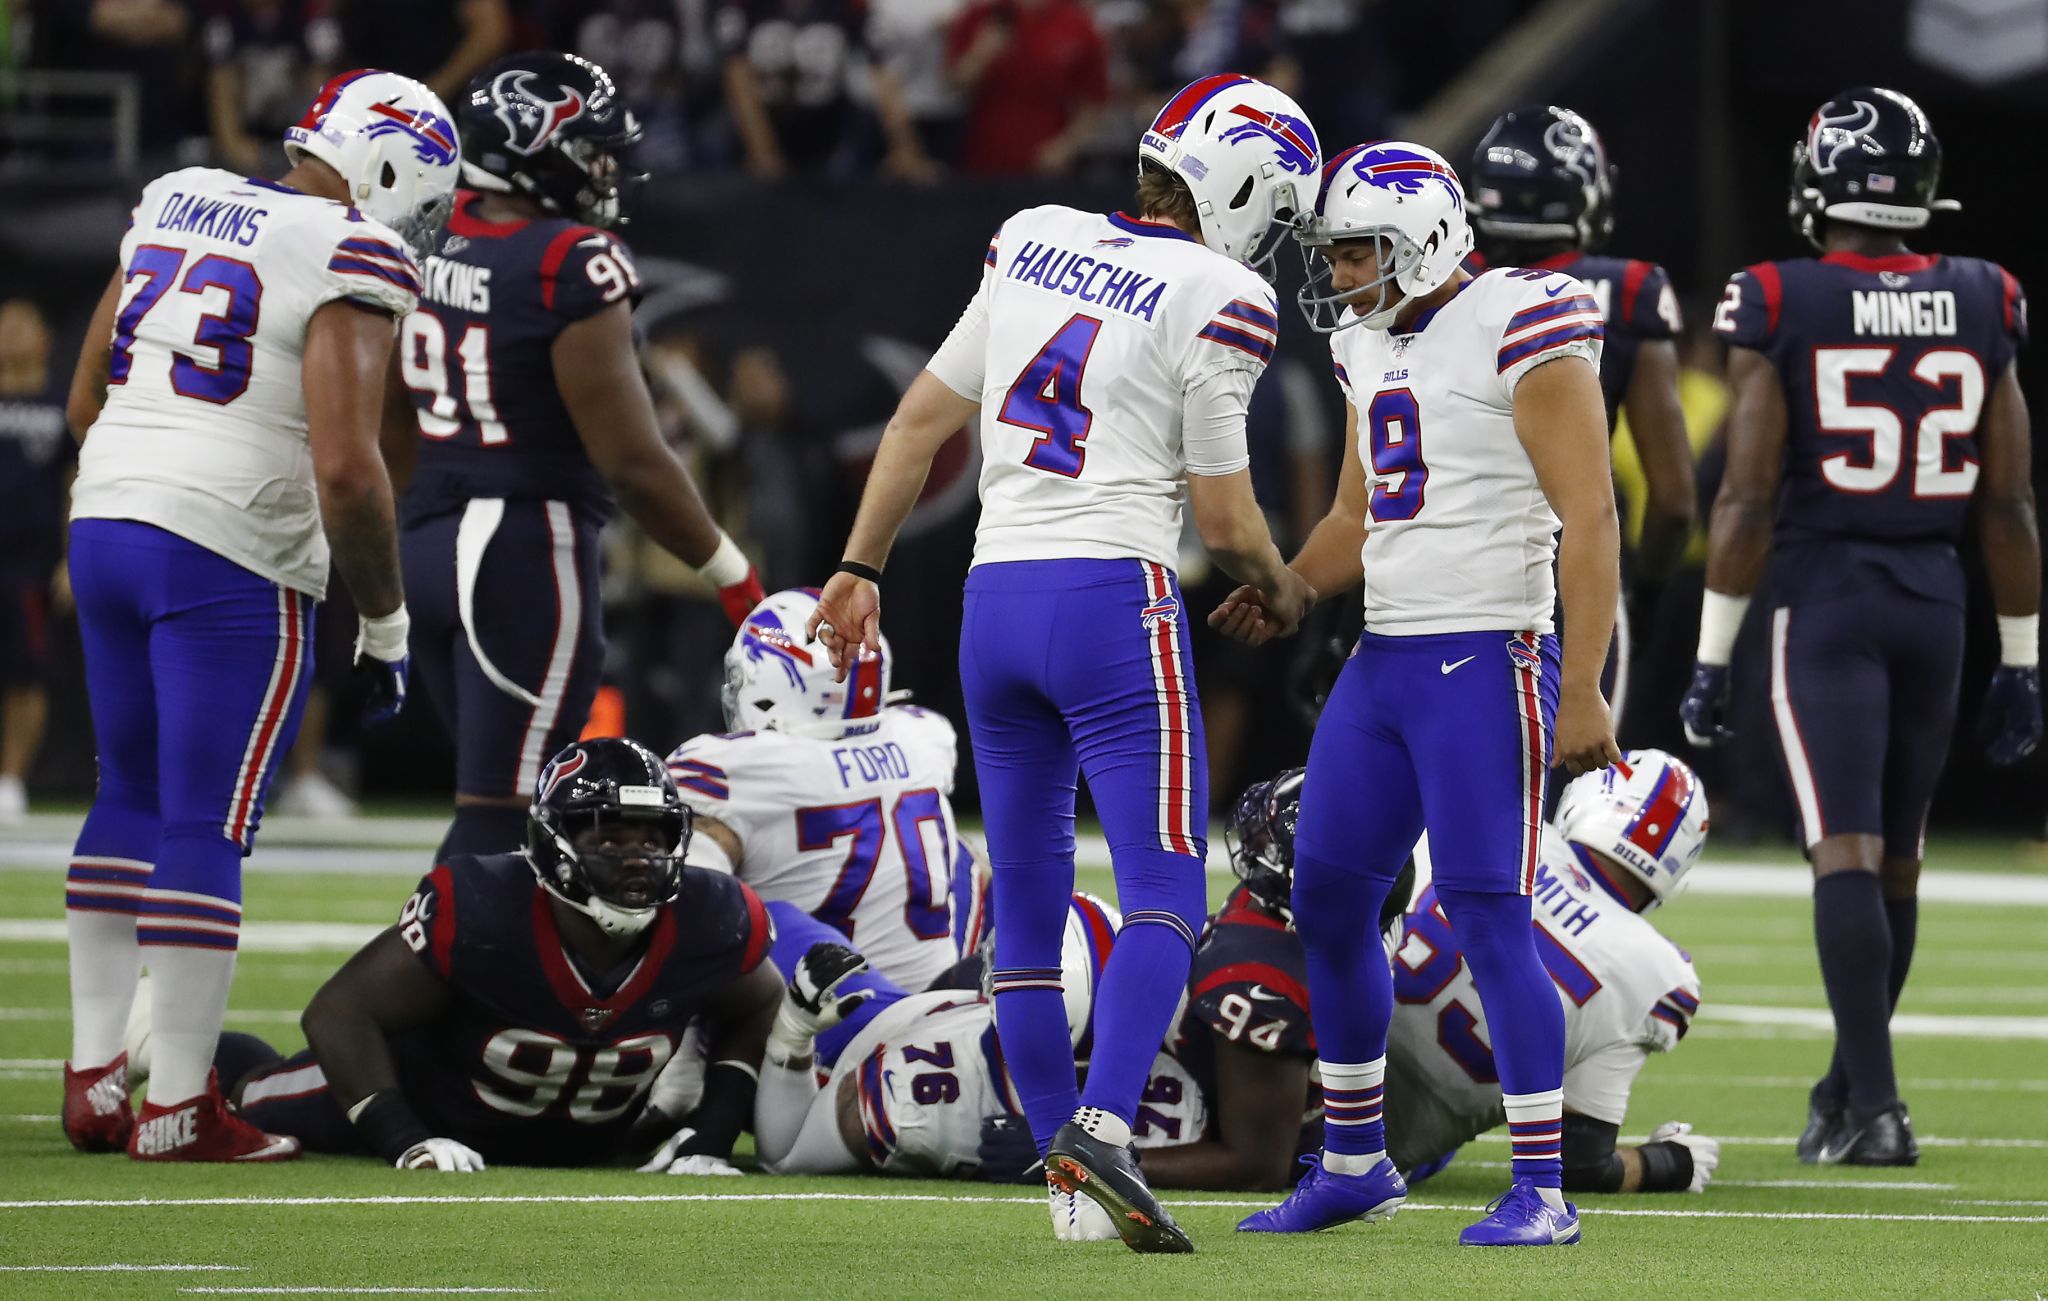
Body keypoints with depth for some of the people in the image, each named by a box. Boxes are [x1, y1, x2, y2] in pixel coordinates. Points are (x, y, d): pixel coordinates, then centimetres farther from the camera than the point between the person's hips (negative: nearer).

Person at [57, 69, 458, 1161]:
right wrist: (385, 623, -7)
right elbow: (346, 468, -17)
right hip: (233, 558, -7)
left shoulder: (175, 206, 13)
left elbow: (86, 402, 19)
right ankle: (179, 1107, 1)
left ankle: (94, 1075, 19)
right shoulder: (351, 263, -10)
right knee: (207, 826, -2)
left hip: (105, 523, 7)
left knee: (131, 796, 18)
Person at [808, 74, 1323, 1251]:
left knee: (1028, 905, 12)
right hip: (1112, 595, -6)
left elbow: (922, 422, 16)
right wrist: (1282, 591, 17)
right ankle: (1105, 1122, -26)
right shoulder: (1217, 302, -7)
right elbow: (1225, 516, -4)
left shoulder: (1032, 241, 11)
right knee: (1165, 895, -7)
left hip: (996, 596, 6)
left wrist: (862, 568, 24)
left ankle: (1066, 1169, 12)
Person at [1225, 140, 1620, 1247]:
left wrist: (1582, 690, -19)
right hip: (1383, 660, 9)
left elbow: (1589, 518, -15)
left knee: (1490, 919, -10)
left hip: (1488, 661, -9)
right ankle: (1354, 1164, 23)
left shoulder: (1521, 334, -12)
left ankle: (1542, 1188, -3)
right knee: (1328, 903, 10)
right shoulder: (1370, 346, 14)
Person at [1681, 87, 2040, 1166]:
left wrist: (1712, 657, -3)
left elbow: (1748, 498, -9)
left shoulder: (1778, 308, -8)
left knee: (1847, 854, -7)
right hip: (1933, 602, 4)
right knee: (1896, 859, 15)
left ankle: (1875, 1107, -16)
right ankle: (1849, 1086, 28)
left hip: (1824, 601, -4)